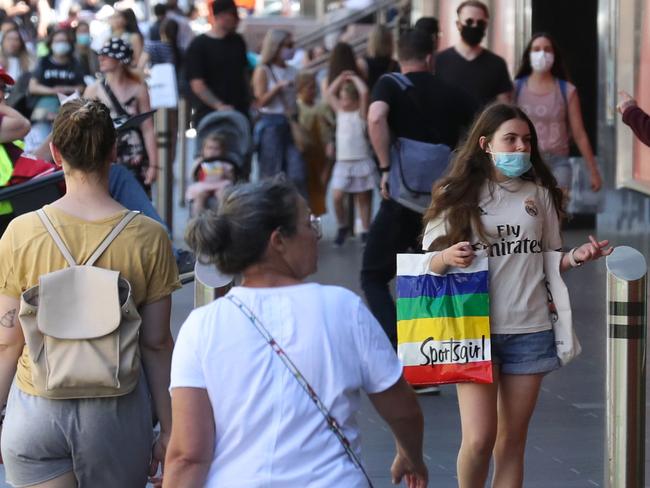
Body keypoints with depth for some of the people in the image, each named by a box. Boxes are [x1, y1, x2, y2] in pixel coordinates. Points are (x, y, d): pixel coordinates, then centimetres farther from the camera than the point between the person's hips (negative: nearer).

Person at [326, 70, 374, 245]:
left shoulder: (360, 113, -3)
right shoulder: (340, 111, 12)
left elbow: (365, 92, -16)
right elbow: (330, 94, 19)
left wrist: (353, 78, -3)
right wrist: (341, 78, 13)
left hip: (362, 162, -4)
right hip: (342, 163, 4)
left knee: (363, 198, 4)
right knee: (336, 197, -8)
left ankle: (366, 231, 11)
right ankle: (342, 227, 10)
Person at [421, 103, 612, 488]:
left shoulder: (540, 195, 9)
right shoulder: (457, 195, 0)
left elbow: (549, 261, 16)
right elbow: (429, 263, 1)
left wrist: (576, 257, -5)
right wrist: (447, 258, -22)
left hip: (530, 330, 3)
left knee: (512, 443, 6)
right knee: (479, 438, -12)